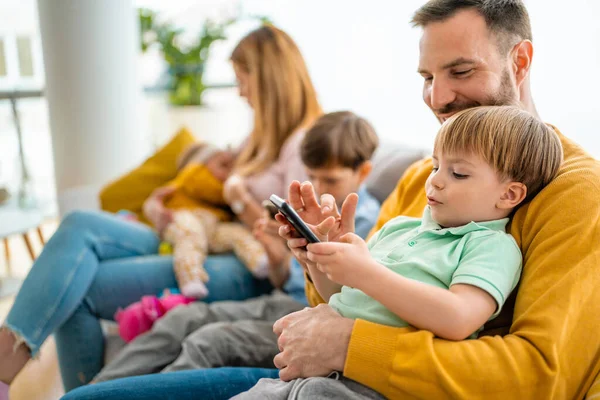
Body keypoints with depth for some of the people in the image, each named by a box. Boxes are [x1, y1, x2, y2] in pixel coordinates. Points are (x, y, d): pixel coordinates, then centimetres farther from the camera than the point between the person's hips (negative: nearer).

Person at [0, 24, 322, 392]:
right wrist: (157, 209, 4)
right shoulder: (264, 137, 24)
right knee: (81, 227, -12)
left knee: (80, 290, -18)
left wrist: (239, 198, -5)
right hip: (196, 250, 9)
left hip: (247, 277, -9)